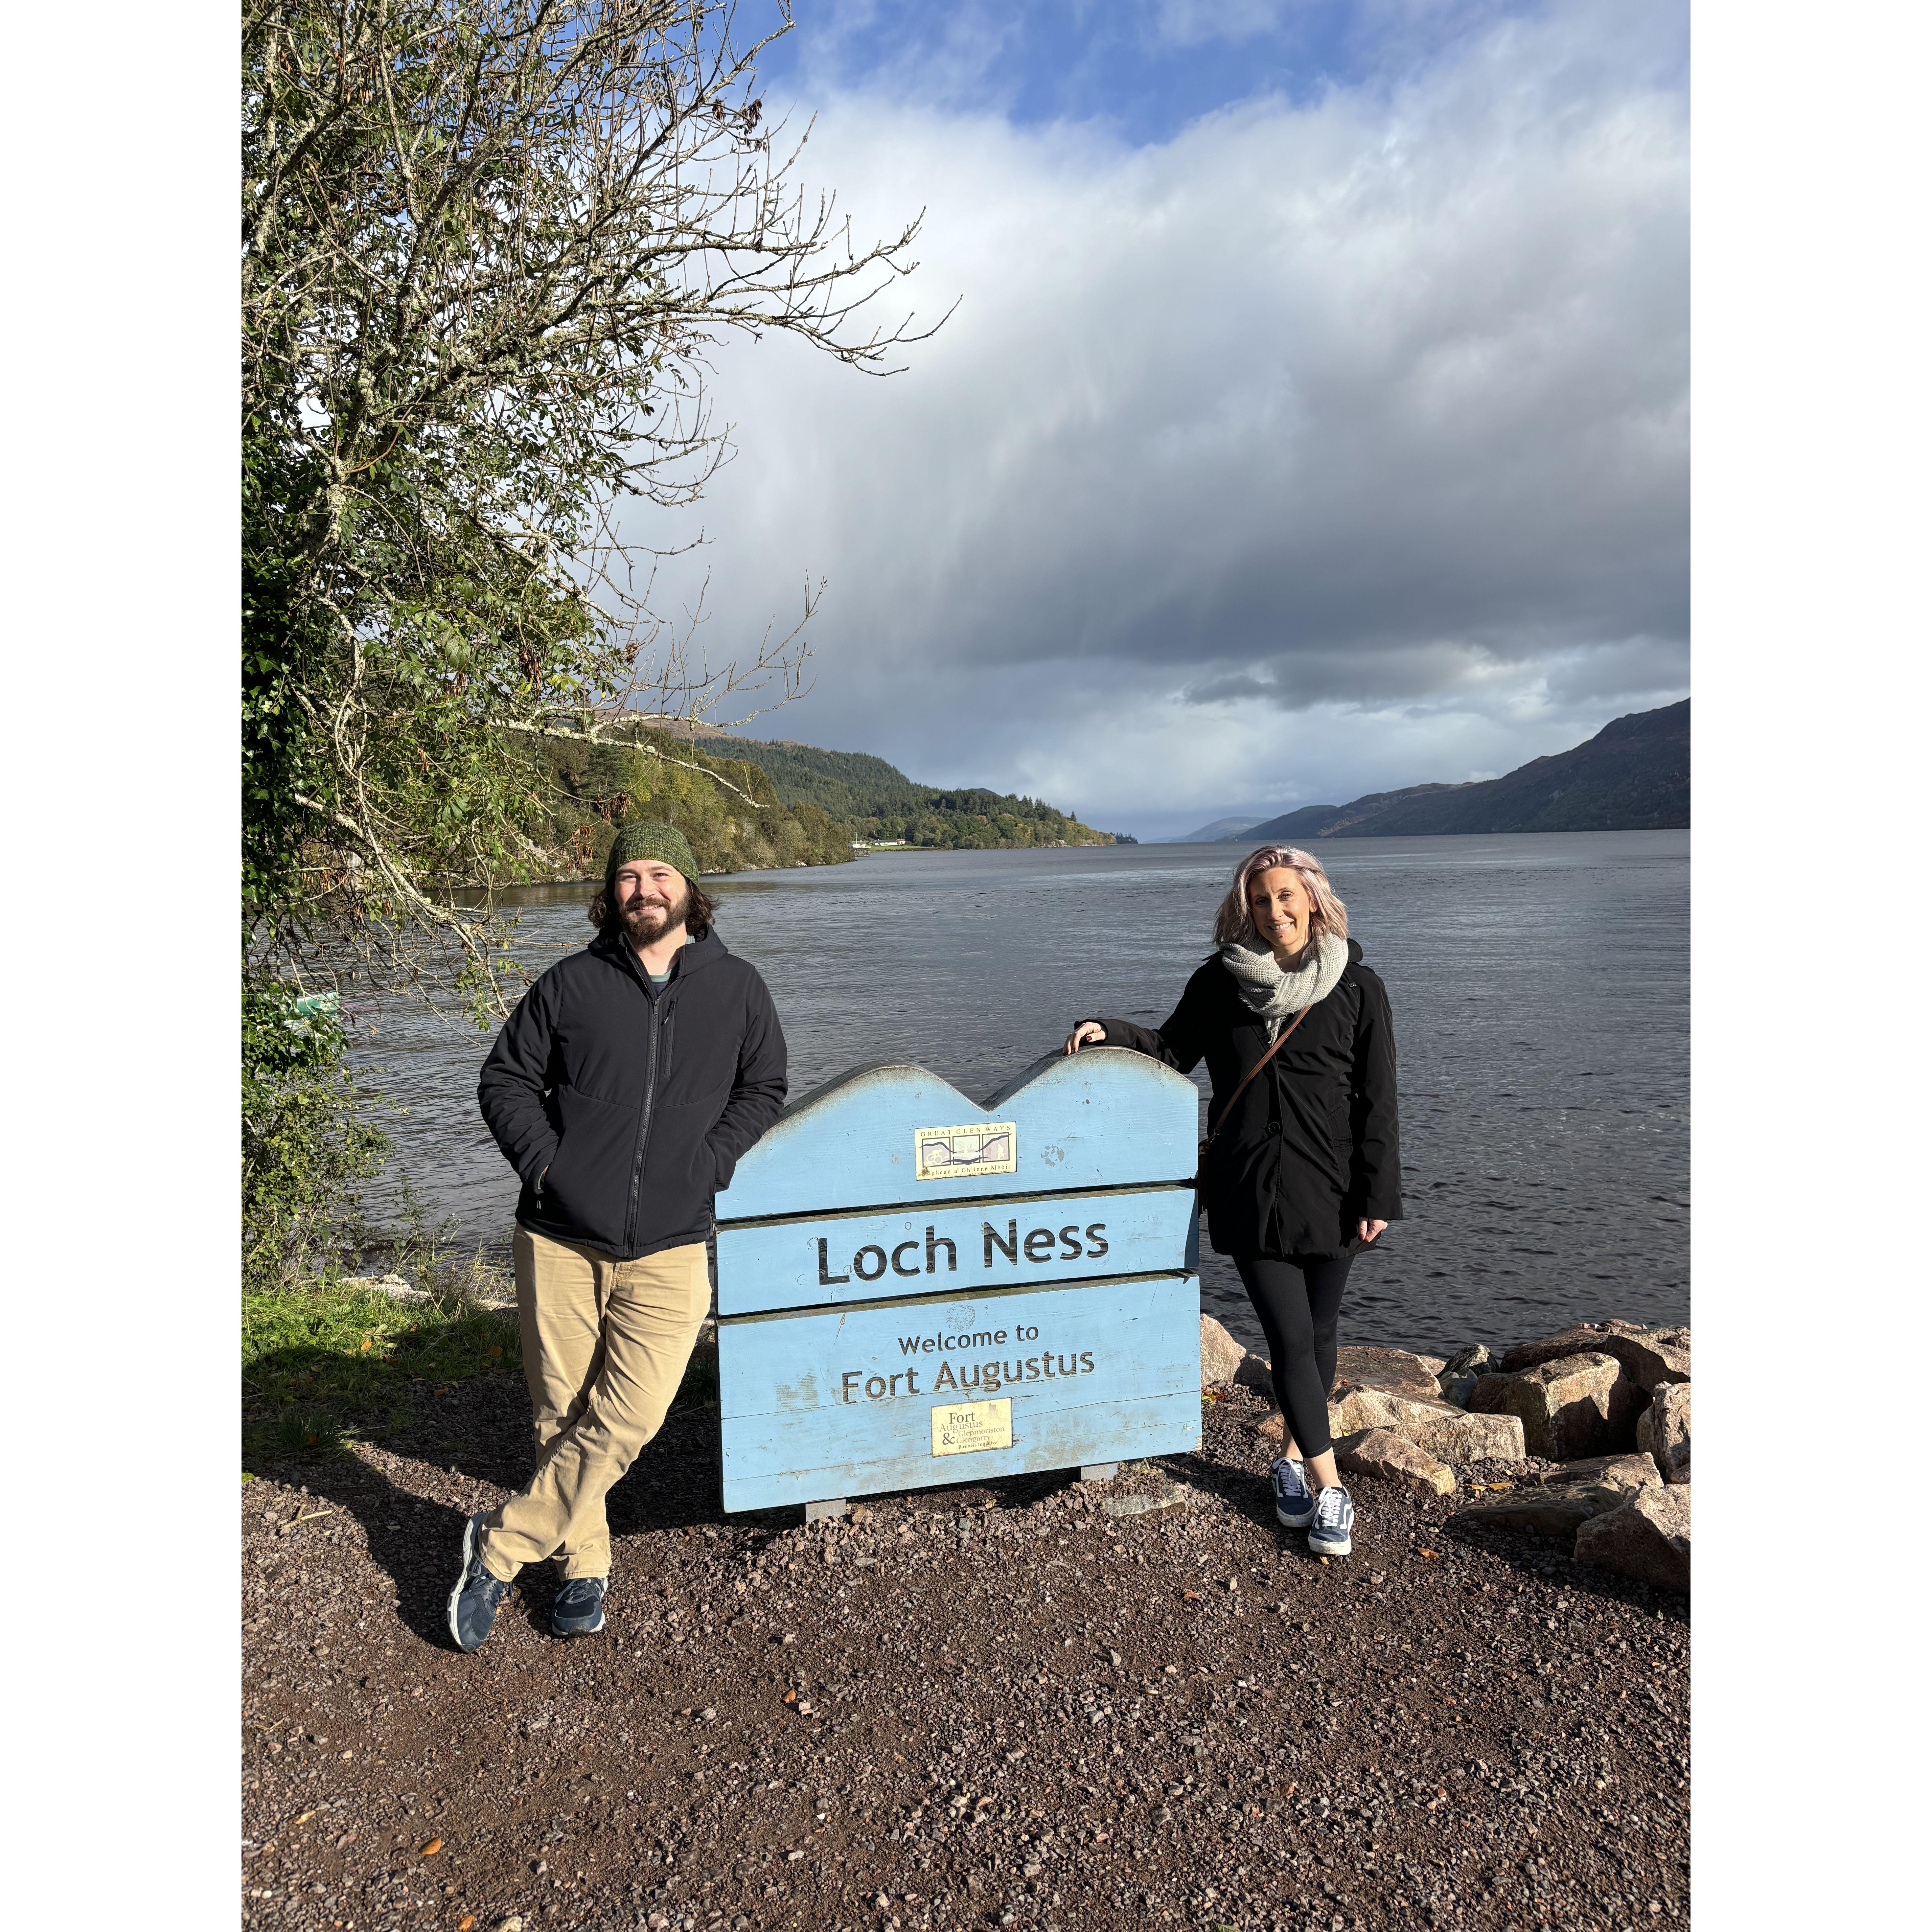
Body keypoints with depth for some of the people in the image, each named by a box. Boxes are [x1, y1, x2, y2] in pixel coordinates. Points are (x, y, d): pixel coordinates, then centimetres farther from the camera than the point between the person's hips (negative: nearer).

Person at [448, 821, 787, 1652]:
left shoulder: (736, 988, 5)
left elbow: (761, 1091, 13)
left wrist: (707, 1166, -1)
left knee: (627, 1420, -7)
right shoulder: (572, 983, 3)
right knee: (562, 1411, 8)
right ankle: (585, 1564, 27)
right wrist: (542, 1161, -5)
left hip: (668, 1248, 0)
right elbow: (505, 1078, 10)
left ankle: (502, 1544, 12)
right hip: (560, 1238, 1)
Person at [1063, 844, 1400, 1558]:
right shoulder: (1220, 982, 1)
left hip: (1328, 1190, 0)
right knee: (1290, 1339, -2)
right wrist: (1110, 1032, -3)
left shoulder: (1357, 988, -2)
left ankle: (1294, 1458, 35)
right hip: (1249, 1191, 0)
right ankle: (1329, 1487, 11)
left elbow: (1377, 1102, -2)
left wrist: (1377, 1196, -5)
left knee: (1317, 1336, 13)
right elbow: (1174, 1050, 14)